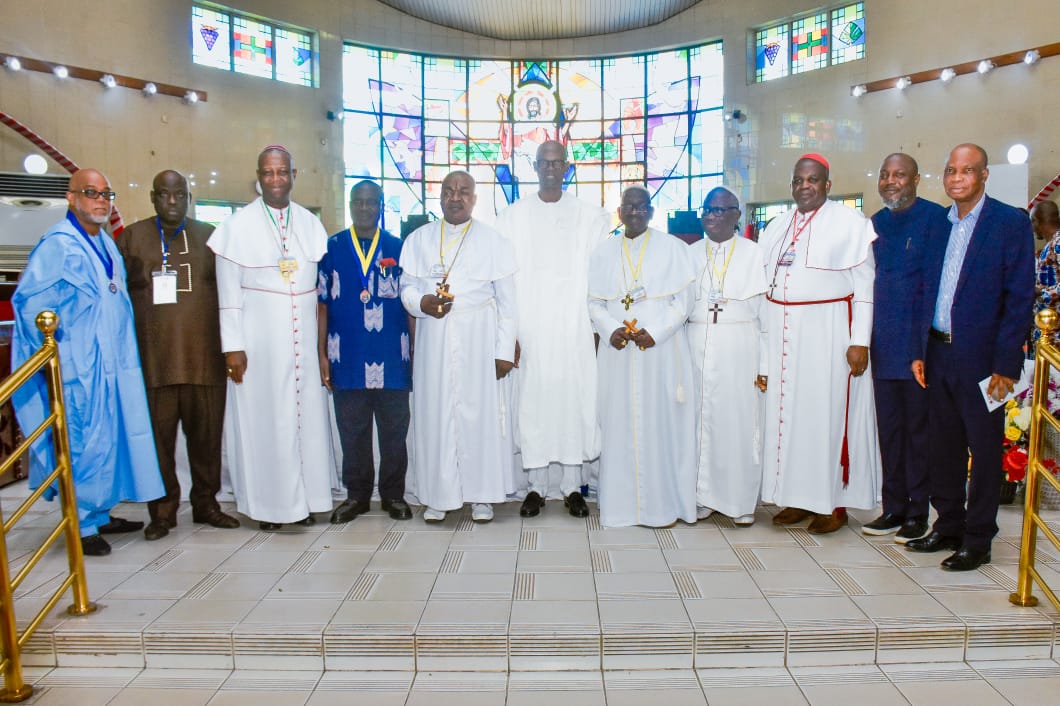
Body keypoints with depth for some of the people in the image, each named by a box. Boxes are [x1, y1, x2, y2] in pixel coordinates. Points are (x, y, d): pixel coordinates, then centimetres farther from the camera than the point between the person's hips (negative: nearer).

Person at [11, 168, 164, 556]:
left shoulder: (106, 243, 12)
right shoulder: (58, 244, -12)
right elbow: (30, 302, -15)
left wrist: (124, 346, 15)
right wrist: (57, 353, -12)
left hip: (112, 362, 8)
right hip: (79, 365, -8)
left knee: (109, 436, 14)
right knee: (84, 441, -2)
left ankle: (100, 513, 27)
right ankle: (82, 526, 11)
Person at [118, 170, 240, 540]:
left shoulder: (209, 237, 12)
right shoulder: (131, 237, 9)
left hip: (205, 357, 1)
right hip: (152, 359, -1)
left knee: (206, 433, 6)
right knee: (158, 436, 1)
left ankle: (206, 502, 20)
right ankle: (162, 510, 14)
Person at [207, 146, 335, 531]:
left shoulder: (311, 224, 7)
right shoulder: (238, 225, -2)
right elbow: (228, 291, -3)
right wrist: (232, 346, -8)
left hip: (305, 341, 3)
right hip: (259, 343, -3)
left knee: (307, 416, 7)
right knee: (262, 419, 3)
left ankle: (304, 499, 20)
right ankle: (267, 503, 16)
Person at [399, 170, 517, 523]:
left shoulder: (494, 242, 5)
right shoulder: (418, 239, 10)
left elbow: (507, 301, 2)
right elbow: (406, 286, 9)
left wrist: (504, 351, -4)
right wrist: (423, 302, -14)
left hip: (479, 342, -1)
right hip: (433, 341, 2)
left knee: (481, 412, 1)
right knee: (435, 412, 1)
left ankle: (481, 494, 13)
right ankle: (439, 494, 12)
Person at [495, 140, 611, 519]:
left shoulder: (591, 217, 7)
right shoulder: (512, 217, 8)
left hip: (574, 326, 0)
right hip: (529, 326, 0)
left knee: (574, 399, 0)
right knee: (531, 400, 1)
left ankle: (572, 485, 11)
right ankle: (537, 485, 11)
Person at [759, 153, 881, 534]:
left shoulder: (850, 223, -2)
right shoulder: (776, 227, 13)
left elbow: (864, 286, -6)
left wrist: (860, 341, -13)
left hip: (828, 331, -5)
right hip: (782, 332, 5)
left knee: (828, 412, 0)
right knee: (787, 411, 6)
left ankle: (835, 503, 12)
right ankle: (798, 498, 16)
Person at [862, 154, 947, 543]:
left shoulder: (936, 218, -5)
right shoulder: (875, 223, 13)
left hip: (919, 344, -5)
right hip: (883, 345, 6)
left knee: (918, 427, 3)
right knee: (888, 427, 10)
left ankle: (917, 512, 14)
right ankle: (893, 508, 21)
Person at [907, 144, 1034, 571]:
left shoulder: (1011, 223, -5)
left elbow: (1020, 299, -9)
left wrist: (1006, 364, -13)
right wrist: (921, 351, 8)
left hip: (981, 358, -5)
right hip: (938, 355, 5)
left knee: (984, 450, 6)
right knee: (943, 446, 13)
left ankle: (977, 540, 18)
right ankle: (948, 526, 28)